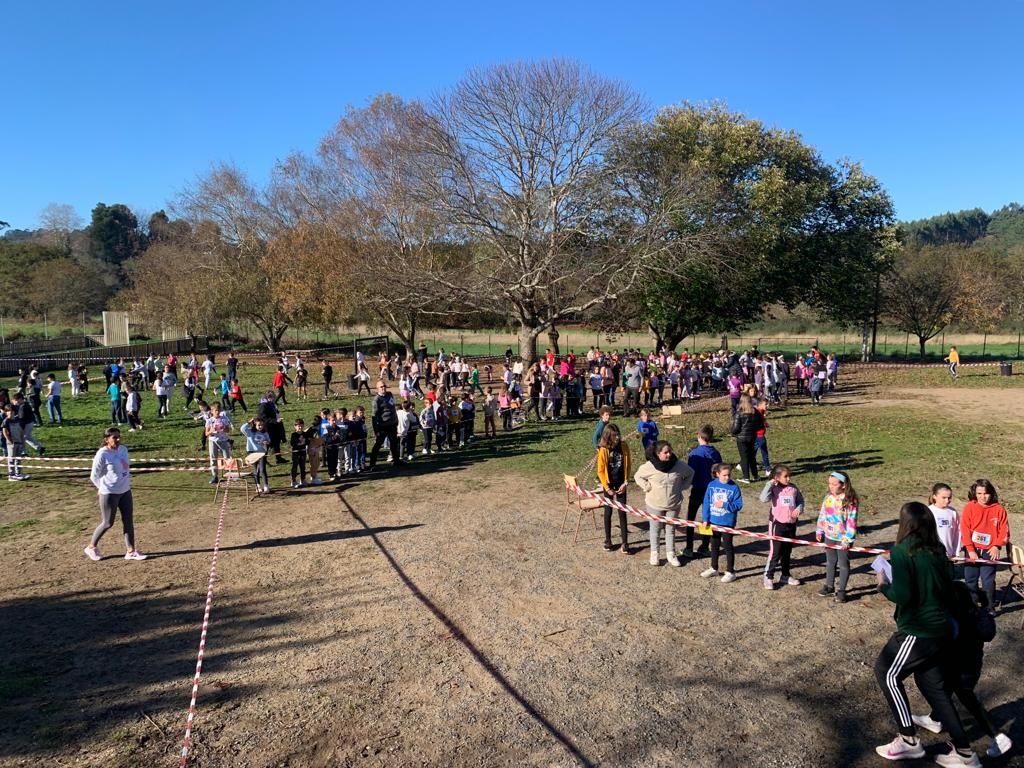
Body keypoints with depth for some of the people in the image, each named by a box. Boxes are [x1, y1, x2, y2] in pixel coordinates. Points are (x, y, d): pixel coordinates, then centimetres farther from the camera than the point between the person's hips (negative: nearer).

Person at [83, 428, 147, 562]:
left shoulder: (123, 449, 3)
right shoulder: (102, 455, -16)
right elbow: (94, 476, -8)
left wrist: (127, 483, 11)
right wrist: (105, 488, 0)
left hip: (125, 491, 6)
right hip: (109, 494, -6)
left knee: (128, 521, 6)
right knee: (107, 523, 4)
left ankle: (130, 551, 12)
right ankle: (91, 547, 26)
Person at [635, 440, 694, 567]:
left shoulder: (679, 465, -11)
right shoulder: (649, 466, -17)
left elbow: (690, 474, 8)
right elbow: (638, 476, -2)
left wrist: (682, 487, 0)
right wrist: (647, 488, -10)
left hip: (673, 504, 2)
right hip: (655, 504, -2)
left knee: (671, 529, 14)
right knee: (655, 529, 13)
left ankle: (671, 554, 28)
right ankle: (654, 553, 27)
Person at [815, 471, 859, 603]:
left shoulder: (850, 501, -19)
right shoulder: (828, 498, -2)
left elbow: (851, 522, -19)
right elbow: (822, 515, 8)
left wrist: (847, 540, -20)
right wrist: (819, 531, 7)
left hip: (843, 539, -6)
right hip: (829, 536, 6)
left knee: (843, 564, 8)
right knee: (830, 562, 18)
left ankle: (841, 590, 20)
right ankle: (829, 586, 32)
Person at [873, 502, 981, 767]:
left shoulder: (902, 552, -18)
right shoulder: (938, 551, 4)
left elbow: (901, 595, -22)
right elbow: (949, 588, 12)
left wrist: (884, 585, -5)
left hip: (917, 631, -7)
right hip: (941, 629, 8)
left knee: (887, 673, 11)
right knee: (934, 685, 18)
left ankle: (909, 740, 15)